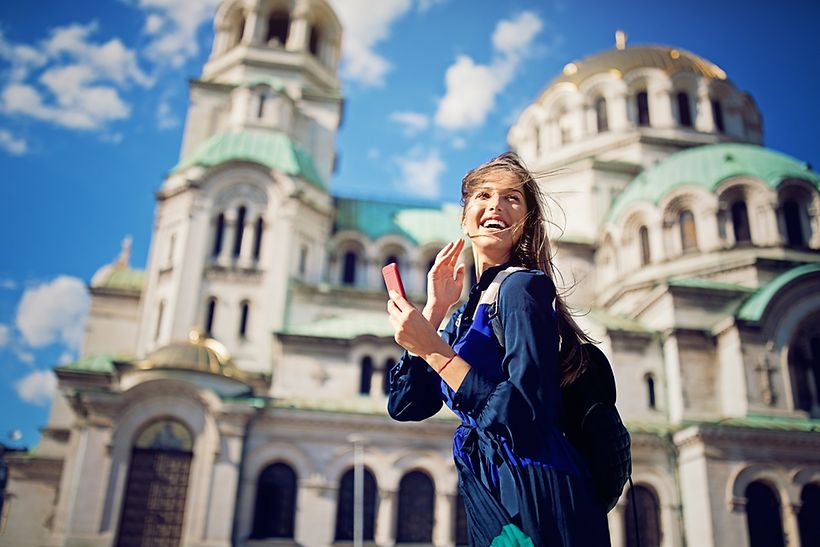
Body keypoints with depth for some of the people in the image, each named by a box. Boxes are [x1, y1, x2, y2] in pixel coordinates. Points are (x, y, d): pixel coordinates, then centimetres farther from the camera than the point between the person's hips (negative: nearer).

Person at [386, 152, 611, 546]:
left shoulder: (523, 285, -11)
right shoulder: (465, 312, 12)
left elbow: (526, 417, -22)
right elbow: (404, 405, 6)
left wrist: (433, 349, -21)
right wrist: (433, 310, 1)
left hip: (537, 505, -7)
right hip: (488, 503, 8)